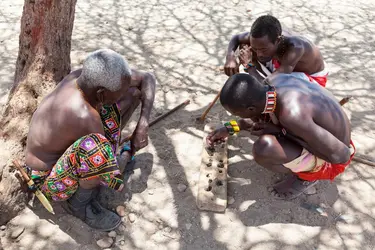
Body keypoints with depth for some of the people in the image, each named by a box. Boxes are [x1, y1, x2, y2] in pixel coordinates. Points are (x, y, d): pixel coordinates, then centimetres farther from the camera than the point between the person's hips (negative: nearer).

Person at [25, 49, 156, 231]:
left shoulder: (91, 76, -22)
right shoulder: (85, 117, -42)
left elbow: (148, 78, -8)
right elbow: (113, 178, -29)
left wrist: (143, 122, -18)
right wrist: (129, 152, -10)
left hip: (70, 147, 7)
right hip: (49, 177, -6)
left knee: (134, 91, -4)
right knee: (95, 147, -45)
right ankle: (78, 202, -9)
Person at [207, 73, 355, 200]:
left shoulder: (292, 115, -40)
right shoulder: (273, 81, -16)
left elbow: (341, 155, -30)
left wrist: (280, 132, -27)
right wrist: (230, 128, 2)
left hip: (330, 160, -7)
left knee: (263, 148, -32)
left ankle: (309, 175, -2)